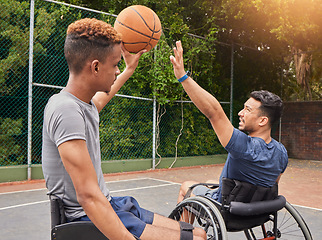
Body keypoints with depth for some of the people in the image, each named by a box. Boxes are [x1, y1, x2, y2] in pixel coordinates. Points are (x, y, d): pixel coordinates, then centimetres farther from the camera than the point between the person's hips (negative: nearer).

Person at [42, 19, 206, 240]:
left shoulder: (84, 104, 7)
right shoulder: (67, 111, -23)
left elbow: (101, 97, 35)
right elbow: (88, 196, -29)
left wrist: (130, 70, 43)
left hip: (110, 205, 9)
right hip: (87, 220, -9)